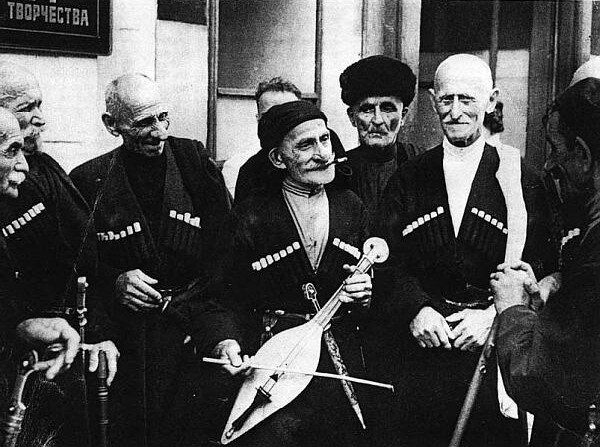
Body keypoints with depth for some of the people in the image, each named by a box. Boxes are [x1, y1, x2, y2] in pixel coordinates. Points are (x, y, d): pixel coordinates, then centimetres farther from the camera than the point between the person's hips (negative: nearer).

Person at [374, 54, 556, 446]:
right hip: (417, 349, 1)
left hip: (493, 351, -1)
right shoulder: (408, 179, 8)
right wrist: (415, 309, -15)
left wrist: (493, 317, -16)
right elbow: (387, 258, 1)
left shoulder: (521, 182, 3)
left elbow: (540, 267, -3)